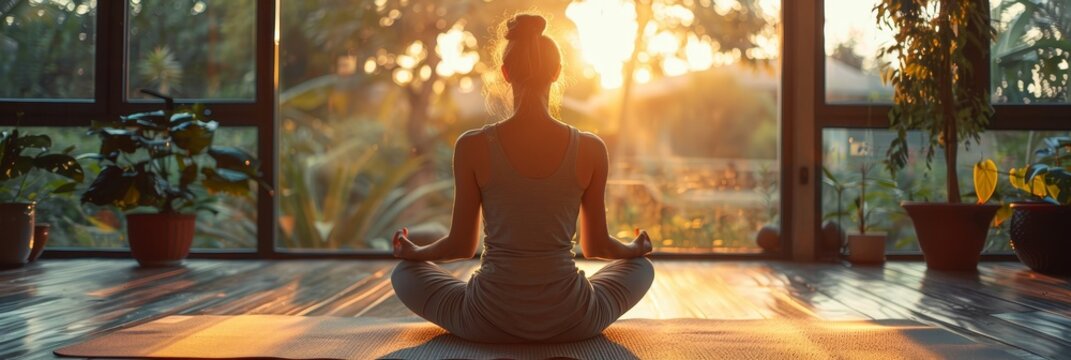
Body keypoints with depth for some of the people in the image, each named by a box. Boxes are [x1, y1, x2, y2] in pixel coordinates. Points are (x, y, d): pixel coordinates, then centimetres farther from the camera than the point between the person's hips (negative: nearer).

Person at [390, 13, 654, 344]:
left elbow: (462, 245, 0)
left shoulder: (473, 146, -10)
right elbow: (596, 246, 4)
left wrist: (413, 252, 22)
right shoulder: (590, 149, -7)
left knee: (405, 272, 28)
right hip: (569, 324, 1)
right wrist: (635, 249, 28)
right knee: (641, 266, 32)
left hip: (489, 322, -1)